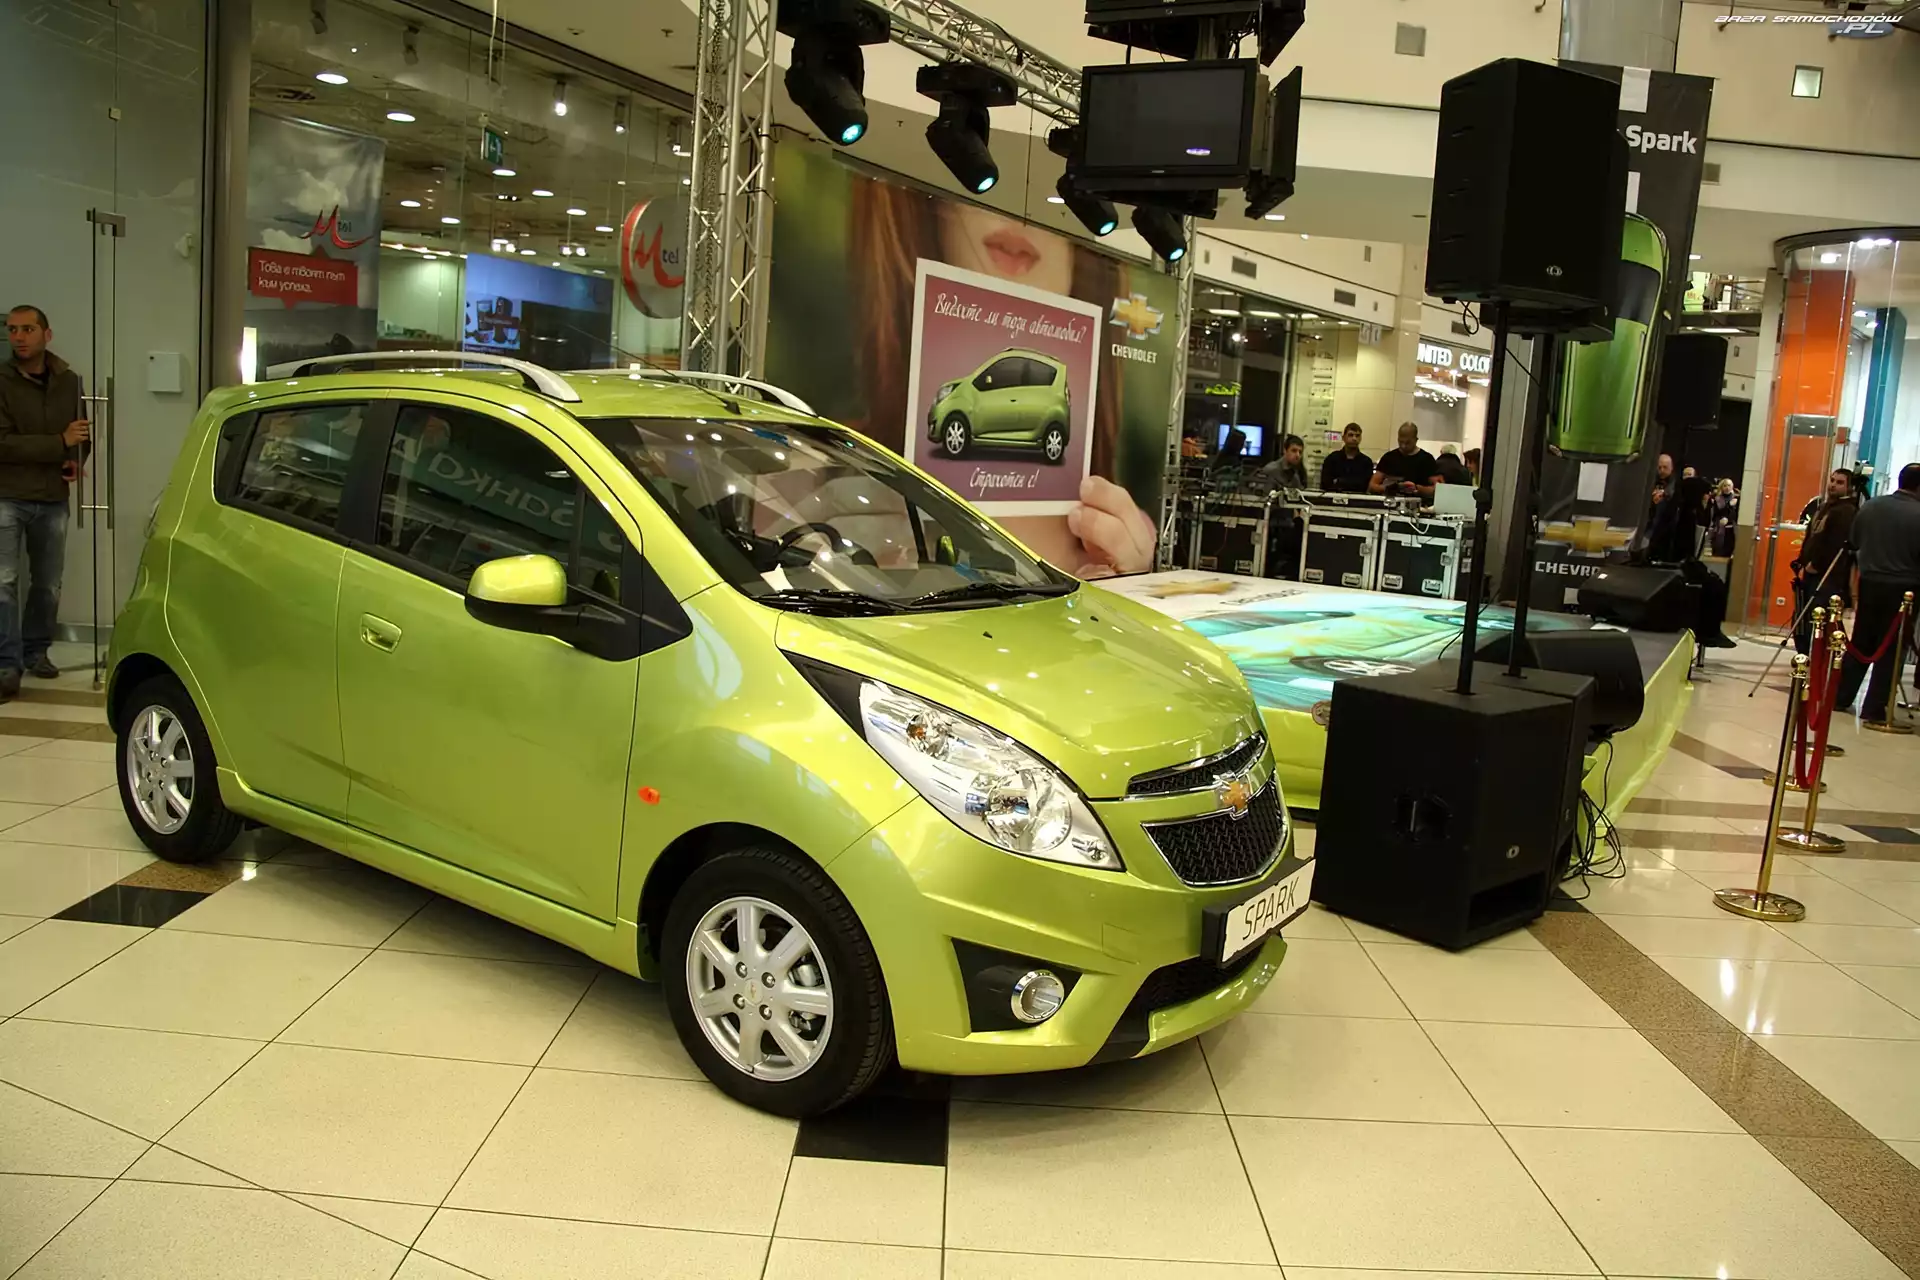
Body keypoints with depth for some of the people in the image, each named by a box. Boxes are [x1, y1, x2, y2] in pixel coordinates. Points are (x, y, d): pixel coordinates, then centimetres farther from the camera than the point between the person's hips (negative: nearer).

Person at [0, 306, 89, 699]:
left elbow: (83, 430, 19)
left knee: (48, 584, 12)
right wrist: (60, 443, -20)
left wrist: (76, 461, 0)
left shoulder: (69, 380, 5)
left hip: (53, 500, 4)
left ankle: (35, 651, 28)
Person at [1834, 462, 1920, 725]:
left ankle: (1841, 696, 18)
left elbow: (1855, 545, 12)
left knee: (1861, 643, 16)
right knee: (1890, 649, 3)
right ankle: (1874, 709, 4)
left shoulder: (1870, 507, 3)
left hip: (1869, 583, 5)